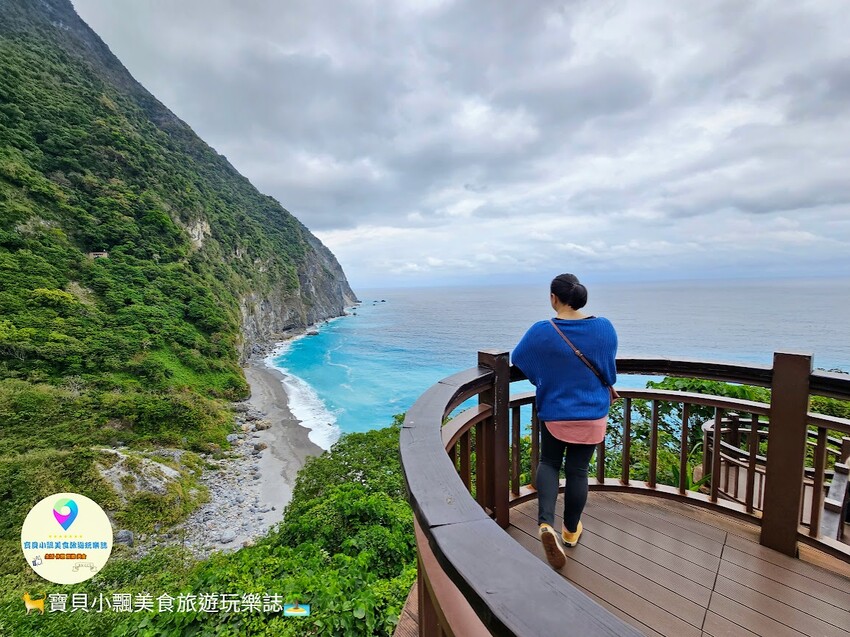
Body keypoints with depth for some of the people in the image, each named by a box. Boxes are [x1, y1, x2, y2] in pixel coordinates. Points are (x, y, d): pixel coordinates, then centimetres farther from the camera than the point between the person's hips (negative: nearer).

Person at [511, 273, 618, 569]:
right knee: (578, 470, 15)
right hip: (592, 414, 2)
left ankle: (546, 522, 0)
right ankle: (571, 530, 33)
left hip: (554, 413, -1)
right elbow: (610, 369, 6)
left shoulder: (541, 332, -18)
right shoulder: (604, 327, -11)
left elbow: (517, 359, -1)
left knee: (548, 464, 18)